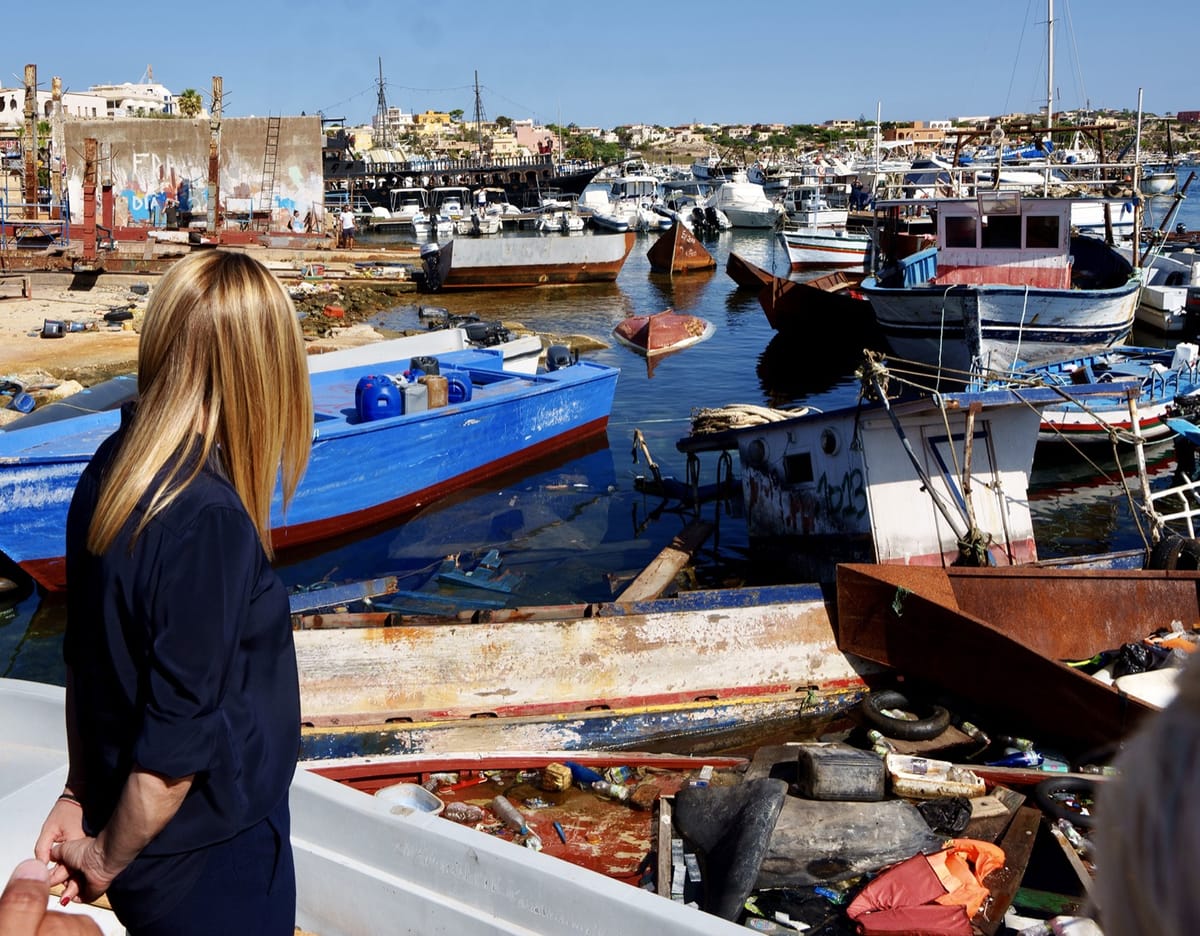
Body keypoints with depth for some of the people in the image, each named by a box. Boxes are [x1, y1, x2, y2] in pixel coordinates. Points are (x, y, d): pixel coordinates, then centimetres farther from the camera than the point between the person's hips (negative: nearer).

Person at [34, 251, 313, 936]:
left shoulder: (111, 470, -4)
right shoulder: (208, 523, -29)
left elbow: (88, 655, 5)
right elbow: (177, 742, -24)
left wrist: (81, 795, 14)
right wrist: (107, 859, -9)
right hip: (212, 854, -7)